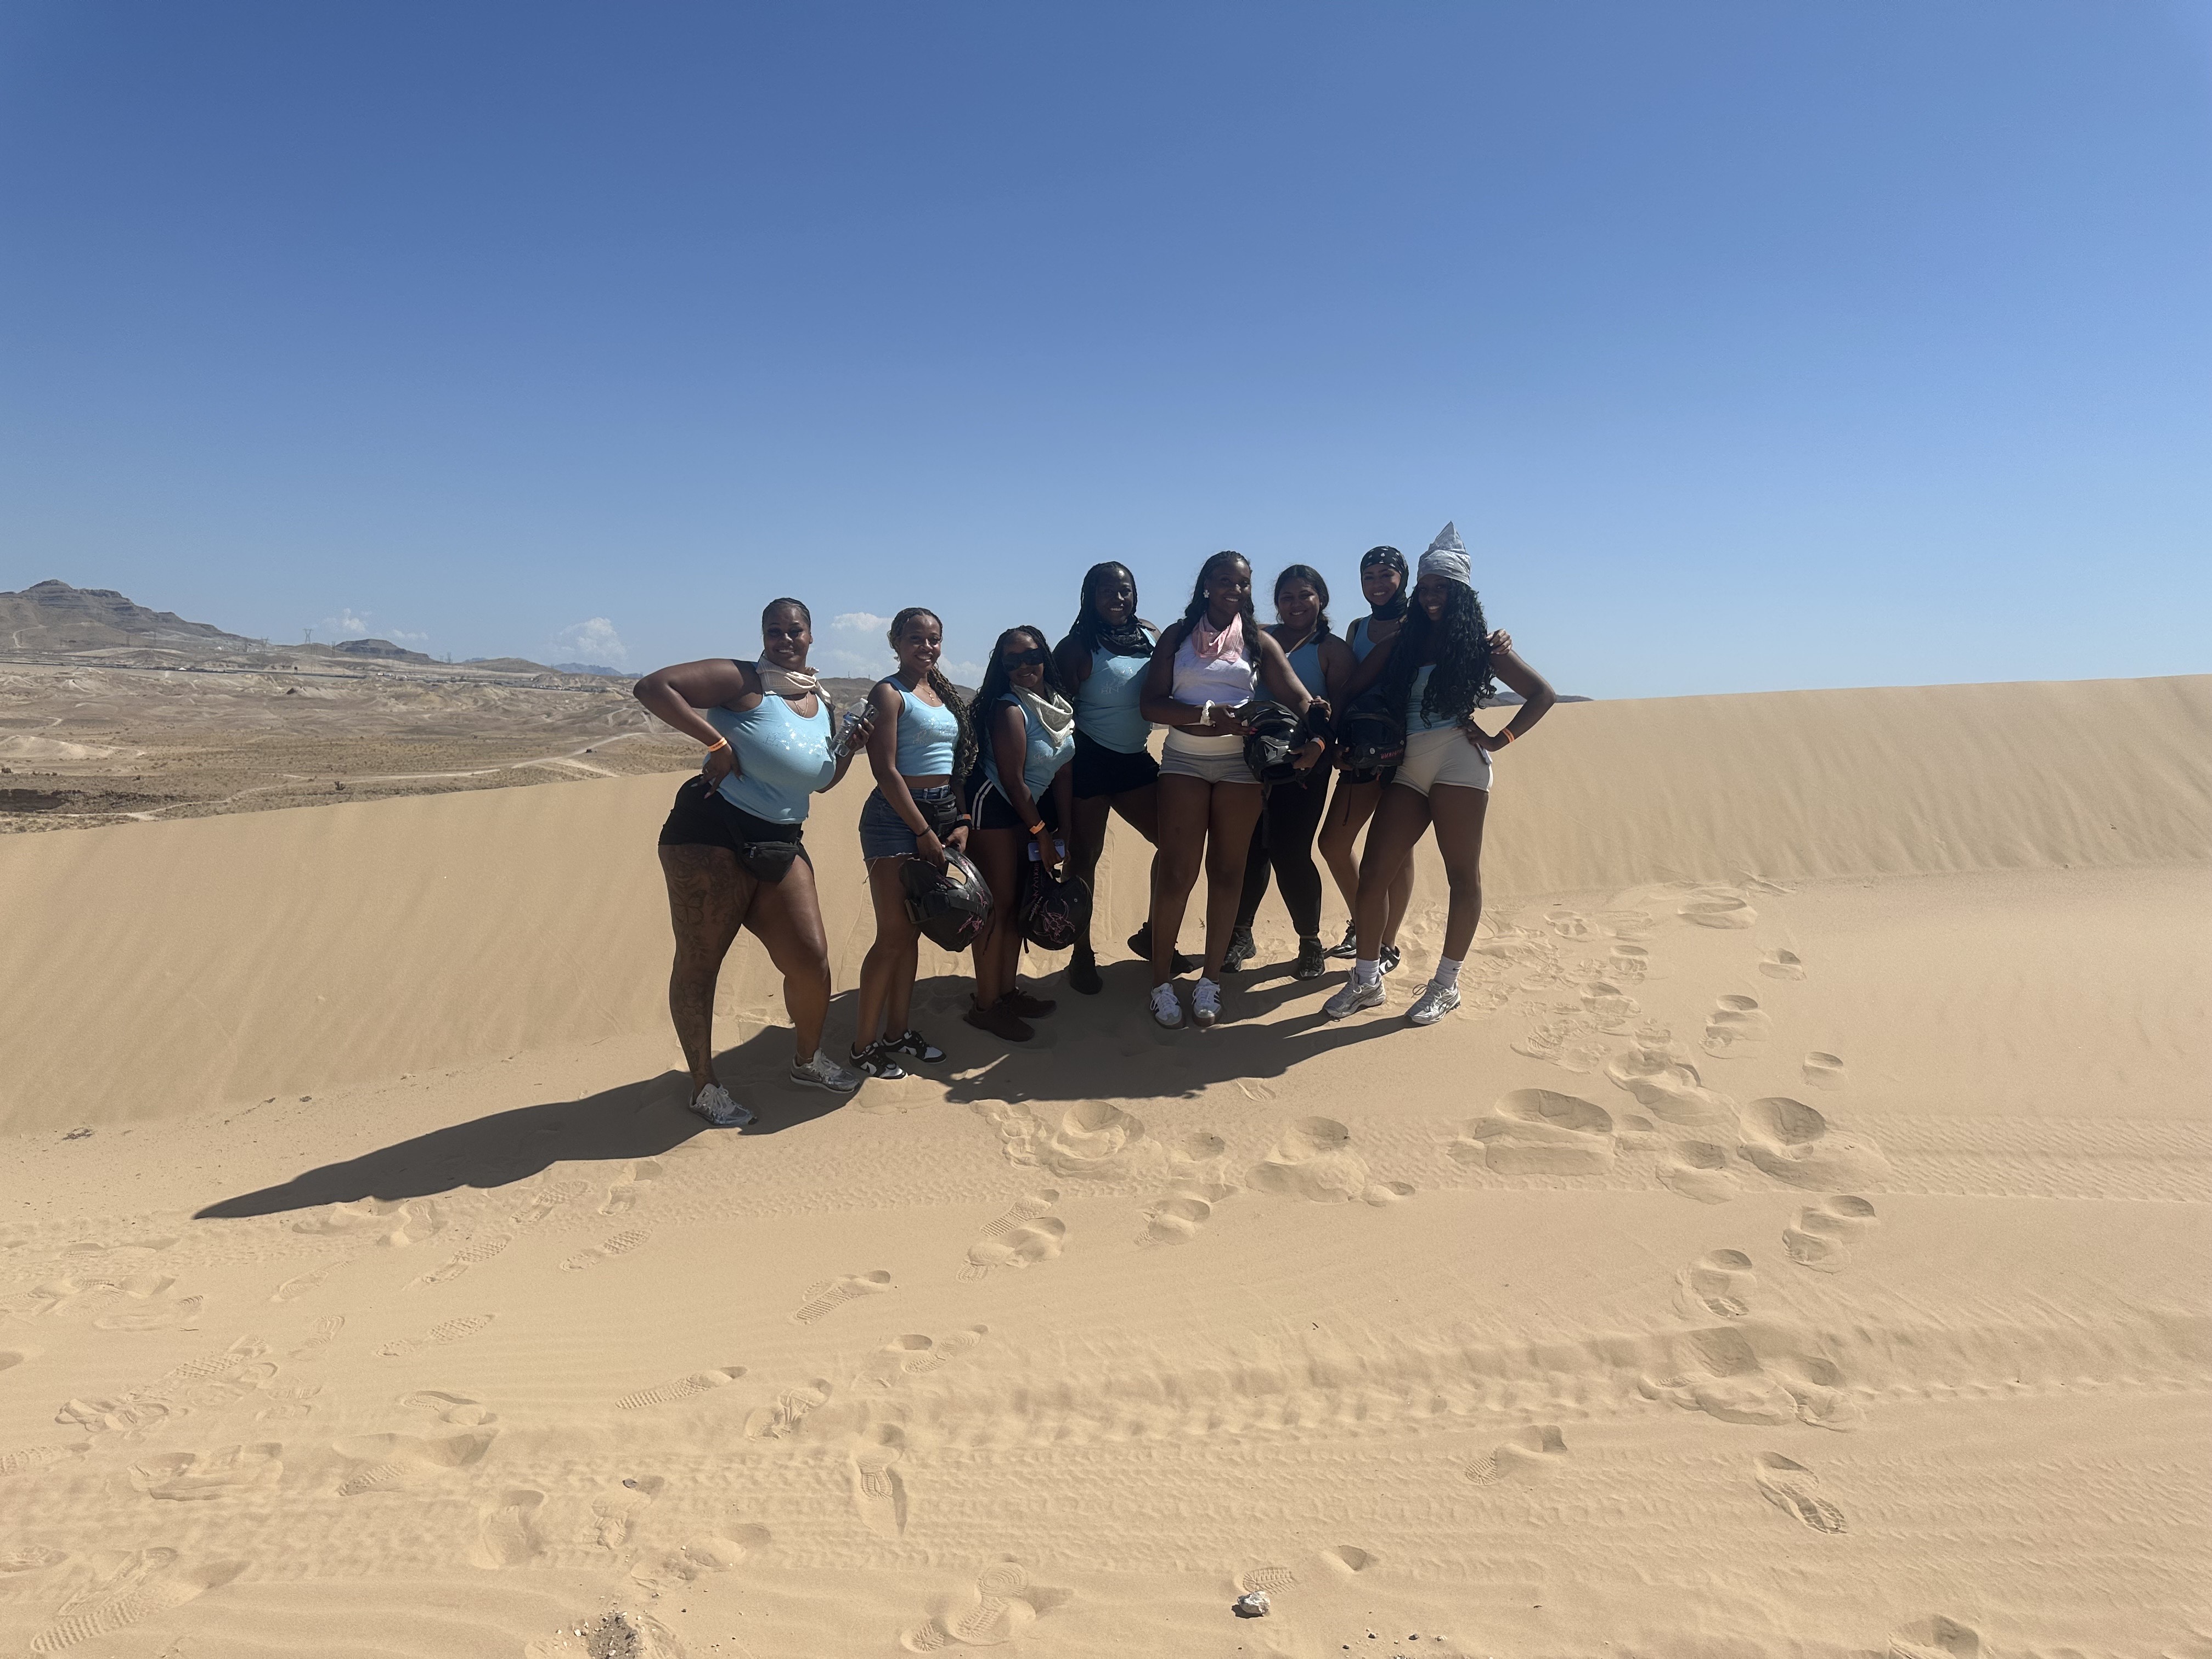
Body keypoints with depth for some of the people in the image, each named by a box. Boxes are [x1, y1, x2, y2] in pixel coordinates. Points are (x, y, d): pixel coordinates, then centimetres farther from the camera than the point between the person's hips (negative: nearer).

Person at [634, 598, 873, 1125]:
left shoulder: (821, 703, 15)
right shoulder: (742, 680, -7)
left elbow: (822, 782, 25)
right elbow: (652, 687, -17)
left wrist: (850, 747, 6)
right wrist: (717, 741, -19)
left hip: (780, 844, 6)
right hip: (713, 831, -6)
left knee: (811, 959, 3)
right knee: (699, 961, 1)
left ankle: (807, 1059, 28)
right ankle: (705, 1085, 17)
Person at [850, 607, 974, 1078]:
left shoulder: (943, 693, 15)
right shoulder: (889, 693, -7)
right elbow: (886, 771, -14)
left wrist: (960, 823, 3)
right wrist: (924, 832, -15)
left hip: (943, 814, 8)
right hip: (897, 816, -7)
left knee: (912, 932, 13)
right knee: (893, 935, -7)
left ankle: (898, 1032, 23)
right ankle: (864, 1045, 4)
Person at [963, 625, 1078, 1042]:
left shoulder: (1058, 705, 4)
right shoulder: (1009, 710, -19)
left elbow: (1061, 772, 6)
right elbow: (1013, 779, -20)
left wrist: (1066, 829, 4)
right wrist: (1042, 832, -16)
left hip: (1026, 810, 9)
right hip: (992, 808, -9)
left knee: (1017, 902, 14)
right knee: (998, 905, -6)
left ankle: (1007, 991, 26)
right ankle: (985, 1005, 1)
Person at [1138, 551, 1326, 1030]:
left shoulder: (1259, 641, 8)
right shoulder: (1177, 636, 6)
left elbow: (1297, 695, -5)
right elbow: (1152, 703, -4)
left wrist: (1317, 735, -25)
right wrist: (1208, 714, -18)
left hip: (1240, 762, 1)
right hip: (1183, 760, -1)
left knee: (1227, 872, 6)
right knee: (1177, 873, -4)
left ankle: (1211, 977, 17)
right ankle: (1161, 979, 8)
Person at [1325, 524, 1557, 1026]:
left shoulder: (1481, 644, 6)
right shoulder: (1405, 642, 16)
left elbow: (1543, 694, 5)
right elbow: (1355, 689, 13)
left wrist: (1500, 740, -3)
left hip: (1458, 763, -4)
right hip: (1407, 768, 4)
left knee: (1463, 875, 0)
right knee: (1373, 873, -2)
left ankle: (1447, 984, 11)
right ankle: (1366, 978, 9)